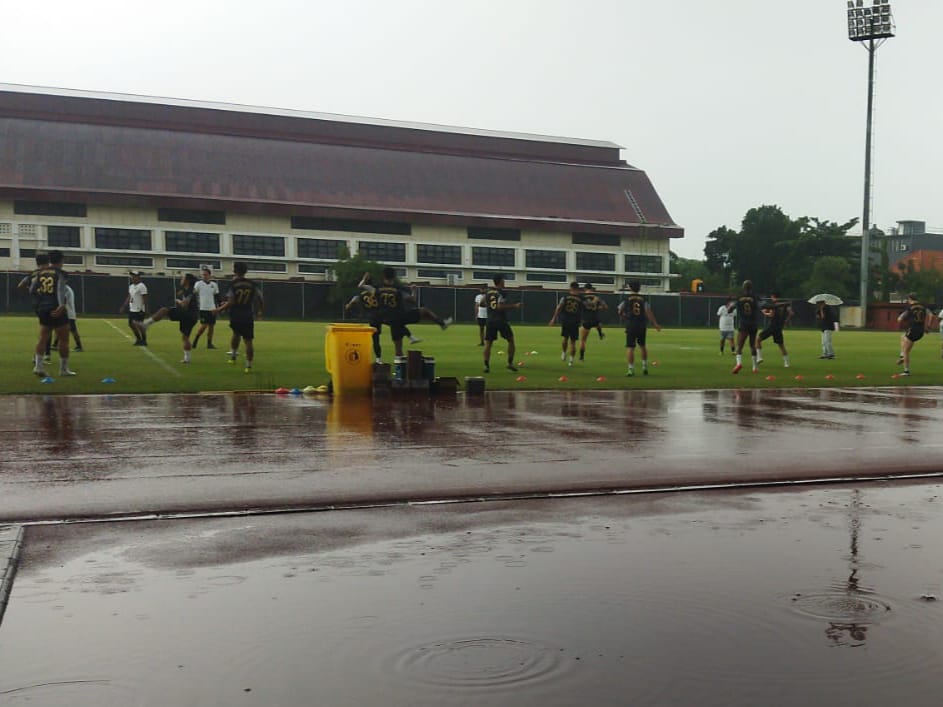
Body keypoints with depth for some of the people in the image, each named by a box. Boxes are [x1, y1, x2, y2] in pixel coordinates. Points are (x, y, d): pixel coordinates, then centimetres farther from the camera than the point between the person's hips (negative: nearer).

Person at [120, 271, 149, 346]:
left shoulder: (141, 286, -13)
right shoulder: (131, 286, 13)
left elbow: (145, 299, -16)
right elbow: (129, 297, 21)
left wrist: (145, 310, -19)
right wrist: (124, 306, 18)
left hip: (139, 310, -9)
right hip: (131, 309, 9)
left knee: (139, 325, -9)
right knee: (131, 324, 10)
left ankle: (144, 340, 2)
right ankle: (138, 339, 22)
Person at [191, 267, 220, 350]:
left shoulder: (214, 284, 9)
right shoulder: (198, 284, -3)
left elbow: (217, 296, 17)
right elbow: (193, 294, -7)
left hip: (212, 308, 4)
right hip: (203, 308, -4)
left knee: (211, 326, 4)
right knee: (204, 325, -11)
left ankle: (209, 343, 11)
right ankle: (195, 340, 6)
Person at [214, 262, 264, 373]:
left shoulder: (232, 284, -5)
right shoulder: (252, 284, 2)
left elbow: (231, 302, -12)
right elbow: (261, 300, 5)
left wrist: (219, 309, 0)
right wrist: (260, 312, 22)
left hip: (235, 317, -1)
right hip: (248, 317, 1)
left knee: (236, 333, 27)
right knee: (248, 341, 3)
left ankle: (233, 354, 24)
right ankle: (249, 365, 2)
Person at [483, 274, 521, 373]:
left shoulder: (488, 292, 9)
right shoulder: (502, 292, -9)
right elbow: (500, 306, -18)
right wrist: (514, 306, -11)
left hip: (491, 320, 5)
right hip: (501, 320, -5)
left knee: (488, 343, 4)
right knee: (511, 340, 11)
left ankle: (486, 365, -6)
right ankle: (510, 363, 9)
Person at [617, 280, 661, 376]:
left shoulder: (627, 299, -1)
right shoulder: (643, 299, 3)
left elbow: (620, 312, 5)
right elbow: (648, 312, -5)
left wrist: (623, 317, 26)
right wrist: (655, 324, -2)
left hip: (631, 325, -2)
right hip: (642, 325, 3)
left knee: (630, 347, -2)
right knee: (642, 345, 20)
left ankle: (631, 369, -7)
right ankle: (645, 366, 21)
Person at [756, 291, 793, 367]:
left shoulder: (773, 303, -7)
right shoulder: (785, 303, 8)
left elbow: (772, 314, -16)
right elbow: (791, 313, -2)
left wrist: (765, 313, 3)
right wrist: (787, 321, 10)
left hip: (772, 325, -5)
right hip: (780, 327, 5)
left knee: (758, 339, 7)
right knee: (781, 345, 13)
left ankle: (759, 357, -3)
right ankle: (786, 363, 9)